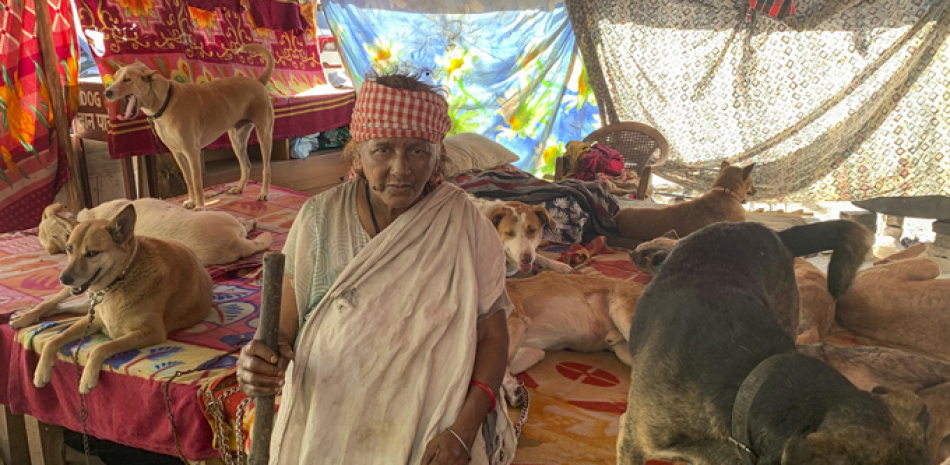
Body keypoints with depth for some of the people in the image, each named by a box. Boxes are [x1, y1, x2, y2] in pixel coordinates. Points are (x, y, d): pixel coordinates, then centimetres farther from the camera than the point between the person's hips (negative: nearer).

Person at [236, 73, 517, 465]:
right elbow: (286, 327, -1)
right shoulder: (320, 219, -5)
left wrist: (464, 430, -15)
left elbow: (492, 333, -4)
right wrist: (261, 363, -23)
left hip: (434, 426, -1)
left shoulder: (465, 226, -6)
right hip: (331, 424, 1)